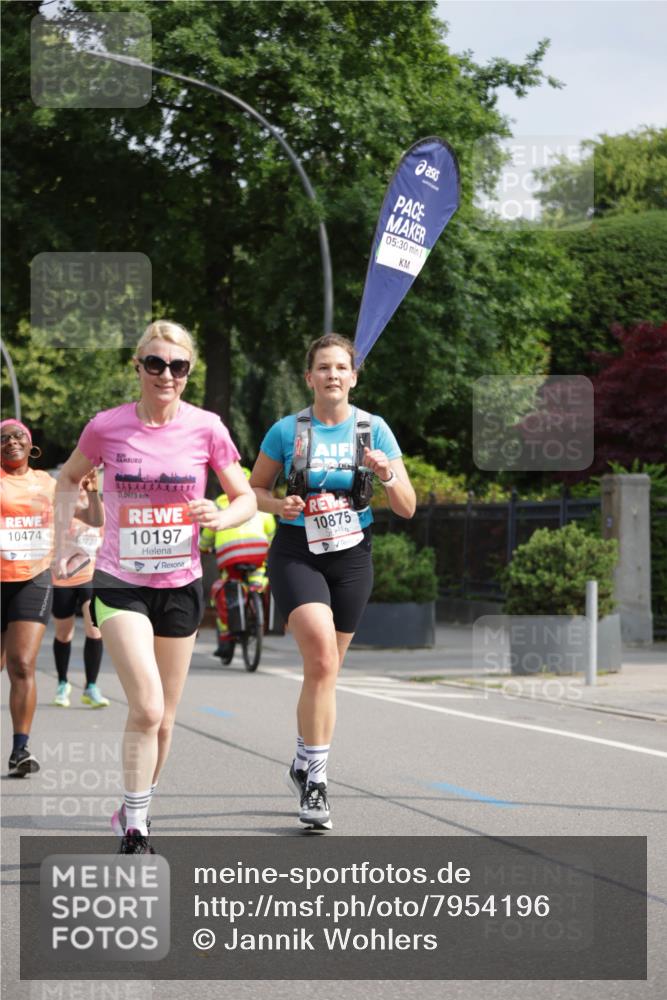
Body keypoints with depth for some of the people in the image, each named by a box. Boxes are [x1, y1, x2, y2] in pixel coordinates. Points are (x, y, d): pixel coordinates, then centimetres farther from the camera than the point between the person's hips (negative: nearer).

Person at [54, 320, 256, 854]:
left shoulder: (207, 428, -5)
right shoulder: (107, 427, -6)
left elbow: (246, 497, 4)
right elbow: (69, 479, 13)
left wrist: (221, 518, -18)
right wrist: (62, 545, 5)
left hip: (181, 585, 2)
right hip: (120, 583, -2)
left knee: (162, 718, 10)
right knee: (147, 708, -17)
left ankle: (134, 813, 30)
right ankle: (134, 833, -7)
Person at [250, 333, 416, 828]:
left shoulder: (373, 429, 0)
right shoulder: (287, 431, -3)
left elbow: (407, 508, 0)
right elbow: (255, 489, 8)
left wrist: (386, 473, -19)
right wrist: (279, 504, -13)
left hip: (352, 558, 3)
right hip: (297, 554, -3)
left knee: (325, 668, 10)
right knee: (322, 658, -22)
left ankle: (304, 765, 31)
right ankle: (316, 775, -16)